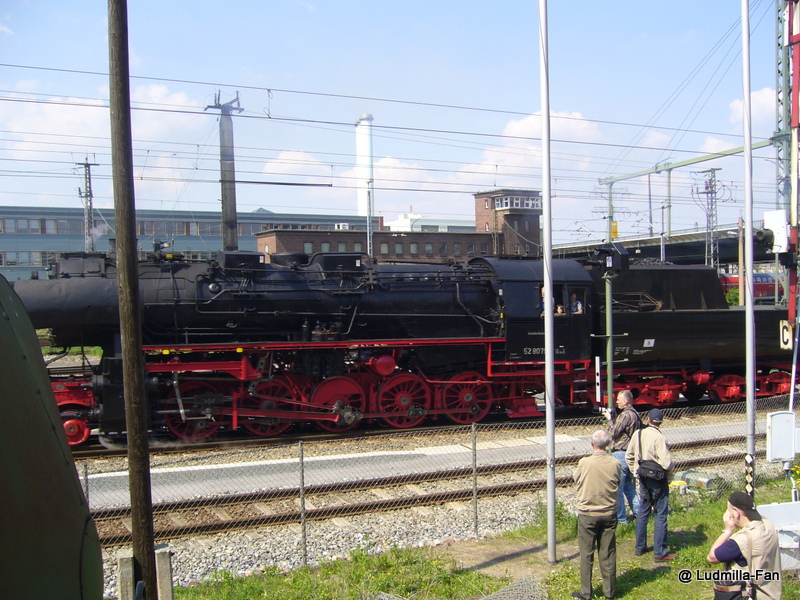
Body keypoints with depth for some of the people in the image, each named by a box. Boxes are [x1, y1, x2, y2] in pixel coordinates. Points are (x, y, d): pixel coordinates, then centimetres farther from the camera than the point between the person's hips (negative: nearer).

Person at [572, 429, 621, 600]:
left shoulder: (584, 463, -18)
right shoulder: (615, 464, -11)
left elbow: (576, 478, 0)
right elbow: (617, 484, 4)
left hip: (587, 514, -2)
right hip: (609, 514, 2)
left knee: (586, 554, 9)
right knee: (608, 554, 13)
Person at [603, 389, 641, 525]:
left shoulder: (626, 415, -18)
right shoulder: (635, 414, 13)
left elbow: (614, 432, -17)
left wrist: (609, 419, -4)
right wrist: (613, 418, 9)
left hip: (620, 454, -10)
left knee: (617, 487, -3)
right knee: (629, 485, 20)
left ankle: (621, 518, 1)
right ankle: (637, 513, 24)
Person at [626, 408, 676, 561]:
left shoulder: (638, 434, -1)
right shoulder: (658, 437, -22)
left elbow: (629, 455, 9)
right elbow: (666, 463, -26)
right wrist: (671, 468, -5)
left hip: (643, 479, 6)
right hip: (658, 481, -6)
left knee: (642, 512, 17)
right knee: (660, 516, 3)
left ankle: (639, 547, 26)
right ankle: (660, 553, 8)